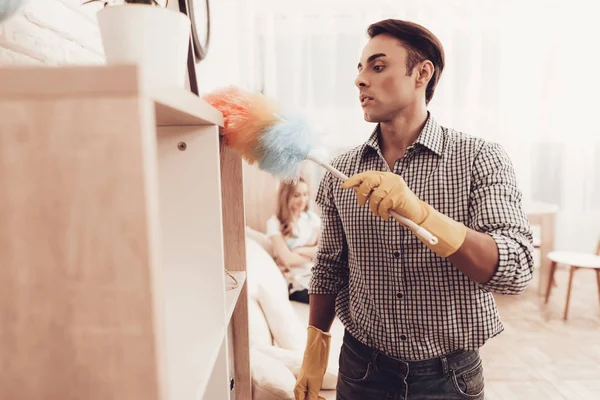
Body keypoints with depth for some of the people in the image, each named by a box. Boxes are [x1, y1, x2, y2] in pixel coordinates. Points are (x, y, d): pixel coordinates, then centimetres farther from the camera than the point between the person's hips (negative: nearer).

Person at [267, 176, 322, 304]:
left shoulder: (312, 218, 12)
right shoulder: (275, 223, -4)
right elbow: (288, 259, -10)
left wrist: (301, 250, -9)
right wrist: (314, 253, 0)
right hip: (297, 282, -4)